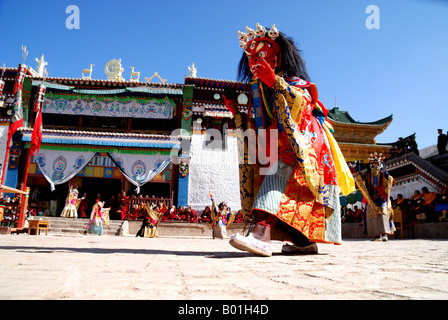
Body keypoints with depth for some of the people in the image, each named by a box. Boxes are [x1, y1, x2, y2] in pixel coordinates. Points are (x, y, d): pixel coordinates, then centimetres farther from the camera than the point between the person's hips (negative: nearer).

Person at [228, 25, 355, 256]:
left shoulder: (294, 82, 10)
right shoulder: (257, 91, 24)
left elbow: (301, 102, -16)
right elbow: (252, 130, 18)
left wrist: (275, 81, -21)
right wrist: (236, 112, 6)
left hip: (299, 143, -7)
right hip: (275, 148, 7)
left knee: (280, 173, -31)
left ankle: (262, 231, -48)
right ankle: (305, 241, 0)